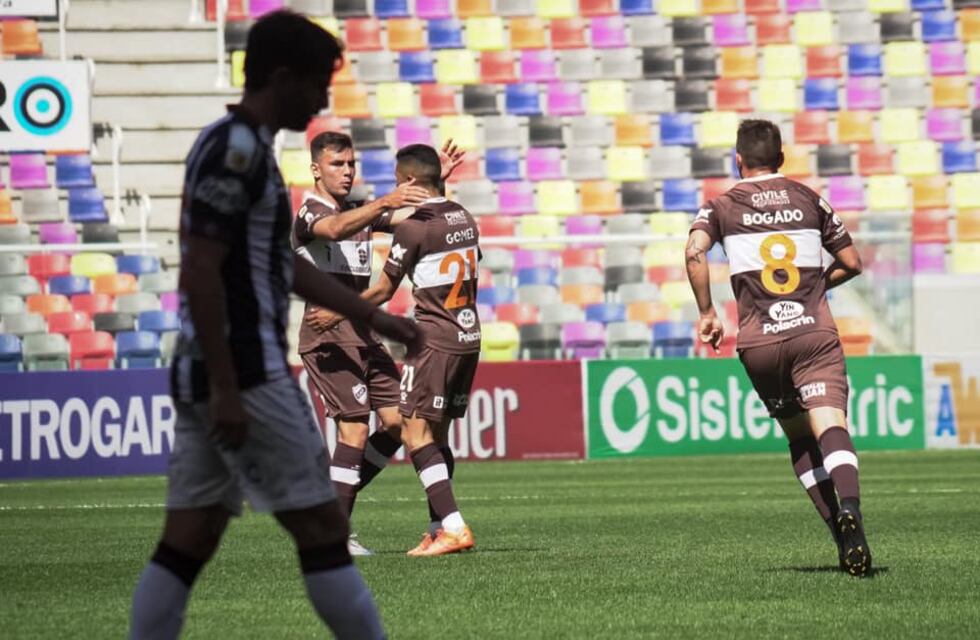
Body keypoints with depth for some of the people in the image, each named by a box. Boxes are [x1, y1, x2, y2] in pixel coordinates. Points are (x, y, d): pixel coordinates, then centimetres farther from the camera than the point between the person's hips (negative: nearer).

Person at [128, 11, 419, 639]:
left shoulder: (245, 148, 17)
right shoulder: (236, 150, -14)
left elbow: (285, 265, 26)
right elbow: (200, 273, -20)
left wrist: (375, 317, 26)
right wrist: (225, 388, -21)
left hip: (209, 377, 10)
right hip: (244, 376, -10)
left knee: (188, 541, 6)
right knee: (322, 526, -3)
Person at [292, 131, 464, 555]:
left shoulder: (360, 212, 18)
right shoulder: (309, 214, -8)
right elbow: (336, 229, -31)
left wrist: (436, 182, -8)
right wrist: (385, 202, -46)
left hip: (363, 333, 8)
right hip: (328, 337, -8)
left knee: (396, 421, 2)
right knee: (355, 427, -14)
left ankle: (336, 498, 15)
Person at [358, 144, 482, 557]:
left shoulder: (414, 226, -12)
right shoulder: (464, 220, 11)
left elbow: (382, 292, -5)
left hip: (434, 341, -8)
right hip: (468, 337, 8)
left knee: (416, 434, -8)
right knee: (438, 435, 12)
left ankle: (454, 527, -17)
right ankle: (441, 530, 10)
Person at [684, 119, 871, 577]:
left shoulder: (722, 207, 10)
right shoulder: (809, 200, 14)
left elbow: (694, 251, -11)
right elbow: (852, 263, 18)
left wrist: (706, 312, -2)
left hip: (759, 342, 0)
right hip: (815, 332, 0)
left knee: (800, 437, 16)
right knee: (830, 425, -16)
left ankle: (842, 535, 8)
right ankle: (849, 506, -44)